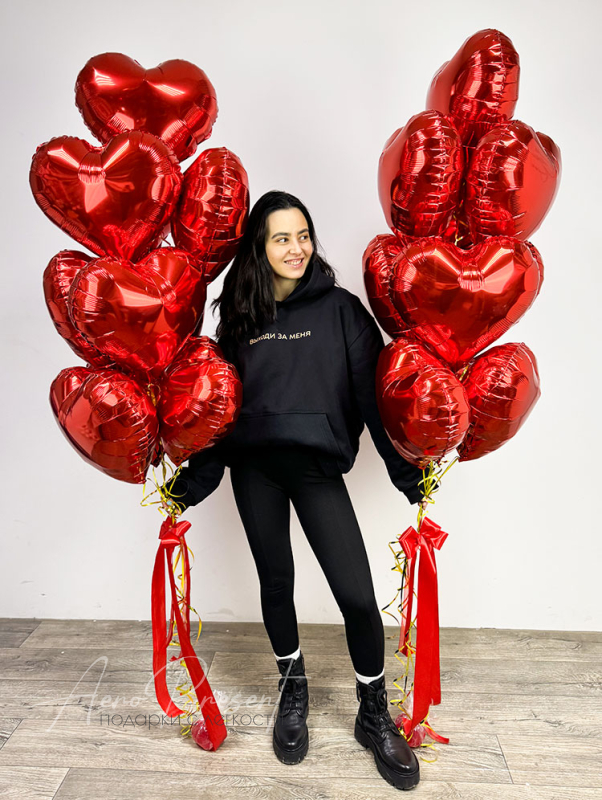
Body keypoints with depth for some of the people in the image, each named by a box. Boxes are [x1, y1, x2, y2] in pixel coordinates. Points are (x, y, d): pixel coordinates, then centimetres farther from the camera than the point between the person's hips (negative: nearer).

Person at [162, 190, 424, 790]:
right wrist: (191, 485, 12)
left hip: (317, 464, -2)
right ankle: (293, 690, 39)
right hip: (253, 465, 3)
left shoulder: (340, 308, 1)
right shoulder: (238, 316, 9)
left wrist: (410, 475, -6)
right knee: (275, 581, 13)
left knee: (357, 594, -6)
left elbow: (374, 393, -2)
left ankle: (375, 715, 21)